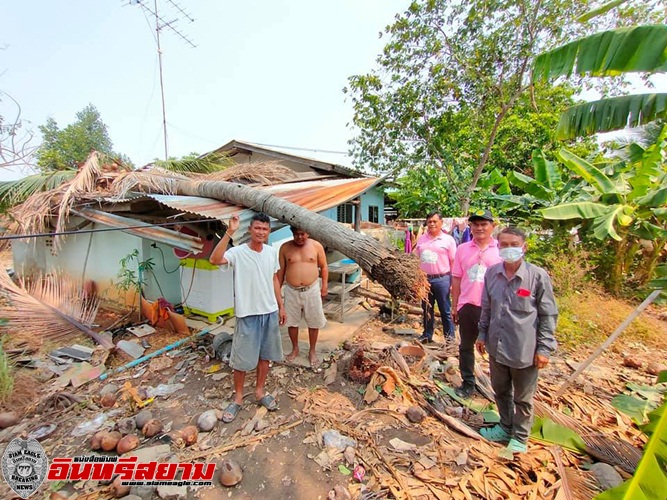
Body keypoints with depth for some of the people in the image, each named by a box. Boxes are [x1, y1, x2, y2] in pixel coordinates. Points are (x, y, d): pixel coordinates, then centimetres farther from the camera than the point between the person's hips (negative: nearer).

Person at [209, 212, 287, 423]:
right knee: (242, 358, 9)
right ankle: (238, 398, 31)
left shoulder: (272, 252, 2)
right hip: (247, 314, -4)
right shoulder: (238, 252, -14)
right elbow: (214, 260, -34)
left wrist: (281, 306, 12)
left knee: (265, 354, 17)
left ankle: (260, 391, 37)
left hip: (269, 313, 5)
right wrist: (229, 232, -37)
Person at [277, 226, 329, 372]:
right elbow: (281, 270, 4)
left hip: (312, 290, -1)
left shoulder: (316, 246, -5)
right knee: (291, 321, 12)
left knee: (314, 322, 9)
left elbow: (324, 267, 4)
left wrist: (324, 286, -1)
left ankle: (312, 351, 28)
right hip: (292, 291, 1)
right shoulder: (285, 248, -3)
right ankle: (295, 349, 36)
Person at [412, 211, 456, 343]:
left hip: (442, 279, -4)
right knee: (427, 309, 16)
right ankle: (427, 335, 30)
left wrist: (454, 281, -9)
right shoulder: (421, 239, 8)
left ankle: (450, 337, 21)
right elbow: (416, 258, 14)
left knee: (445, 310, 6)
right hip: (424, 279, 4)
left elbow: (454, 262, -3)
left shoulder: (448, 240, -3)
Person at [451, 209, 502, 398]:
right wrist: (454, 305, 6)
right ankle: (468, 383, 33)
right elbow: (456, 279, 4)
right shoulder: (462, 249, 2)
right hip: (467, 306, 3)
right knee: (466, 346, 15)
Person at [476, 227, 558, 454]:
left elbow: (549, 315, -7)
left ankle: (520, 437, 39)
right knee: (501, 391, 22)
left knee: (523, 398, 17)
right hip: (497, 346, 4)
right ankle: (506, 427, 46)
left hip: (525, 350, -4)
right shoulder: (492, 273, -4)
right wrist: (483, 334, 12)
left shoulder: (538, 276, -14)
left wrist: (544, 348, -7)